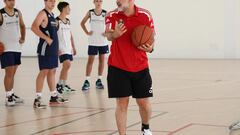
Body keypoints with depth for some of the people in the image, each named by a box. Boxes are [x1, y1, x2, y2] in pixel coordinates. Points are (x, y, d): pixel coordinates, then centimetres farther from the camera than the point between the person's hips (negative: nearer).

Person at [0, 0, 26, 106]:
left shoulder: (18, 13, 7)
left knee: (13, 72, 13)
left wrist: (23, 38, 10)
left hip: (17, 47, 6)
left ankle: (11, 94, 23)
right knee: (9, 72, -8)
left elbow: (22, 26, 21)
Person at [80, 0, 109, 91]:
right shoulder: (90, 13, -1)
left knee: (102, 60, 6)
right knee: (90, 60, 0)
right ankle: (87, 81, 3)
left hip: (103, 41, 1)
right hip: (93, 41, -1)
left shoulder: (105, 13, -2)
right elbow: (82, 23, 9)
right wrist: (87, 32, -1)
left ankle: (99, 81, 16)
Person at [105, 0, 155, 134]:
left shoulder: (145, 15, -5)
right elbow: (108, 36, -16)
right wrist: (114, 34, -40)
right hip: (118, 67, -1)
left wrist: (150, 48, -18)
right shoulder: (112, 16, -5)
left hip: (140, 67, 1)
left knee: (144, 103, 8)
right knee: (122, 103, -2)